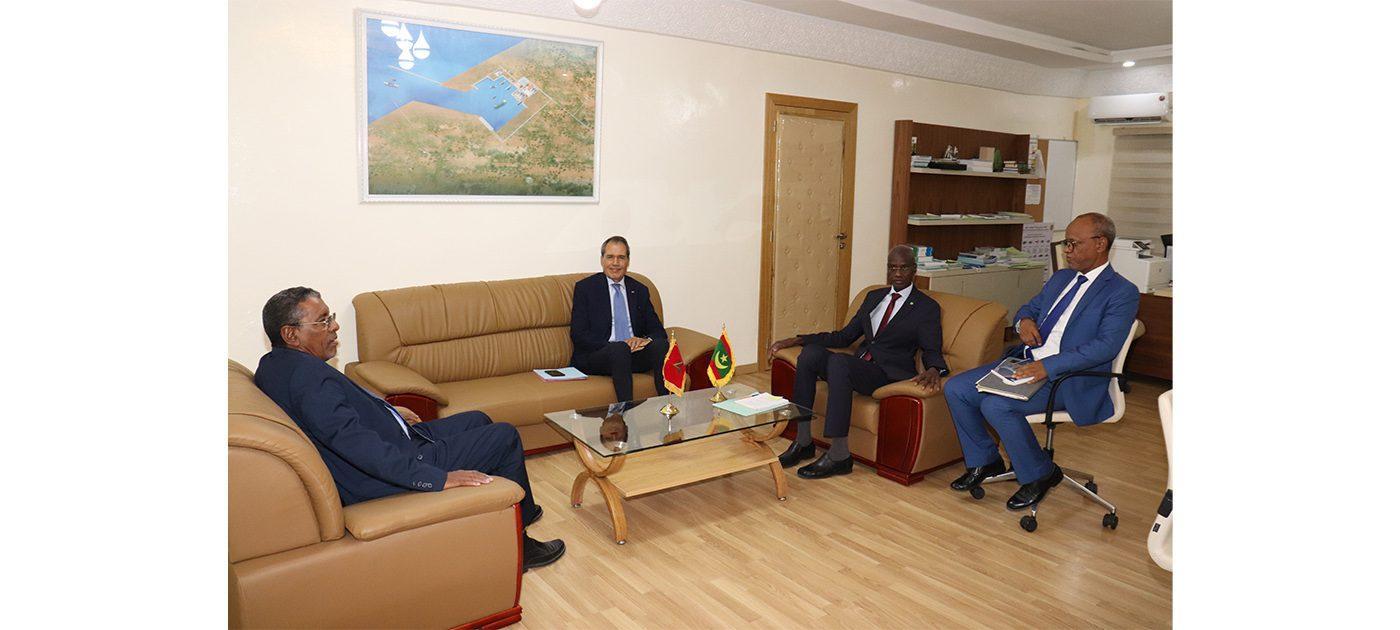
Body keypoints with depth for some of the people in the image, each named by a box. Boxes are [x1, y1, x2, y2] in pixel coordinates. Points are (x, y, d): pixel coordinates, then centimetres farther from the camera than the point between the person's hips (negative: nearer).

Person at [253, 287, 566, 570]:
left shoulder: (274, 364, 5)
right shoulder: (310, 376, -29)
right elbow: (357, 443, -36)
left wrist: (388, 410, 23)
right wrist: (438, 478, -35)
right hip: (385, 479, -11)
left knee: (478, 420, 21)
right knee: (505, 436, -4)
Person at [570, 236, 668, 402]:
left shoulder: (640, 290, 17)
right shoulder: (585, 287, 5)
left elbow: (657, 330, 13)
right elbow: (578, 334, -4)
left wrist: (645, 339, -12)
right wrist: (616, 345, -17)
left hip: (635, 353, 4)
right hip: (596, 355, -3)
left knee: (661, 344, -26)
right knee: (619, 349, -36)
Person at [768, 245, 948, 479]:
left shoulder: (927, 307, 5)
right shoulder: (874, 297, 21)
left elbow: (932, 351, -1)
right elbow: (845, 336, 20)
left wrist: (933, 370, -28)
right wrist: (797, 339, 10)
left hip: (889, 375, -6)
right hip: (859, 364, 6)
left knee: (837, 361, -34)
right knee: (810, 352, -21)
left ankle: (839, 455, -31)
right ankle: (803, 442, -18)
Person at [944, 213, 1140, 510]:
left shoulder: (1122, 292, -6)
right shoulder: (1060, 278, 18)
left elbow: (1106, 346, -18)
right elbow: (1029, 307, 29)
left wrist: (1049, 366, -27)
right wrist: (1024, 321, 1)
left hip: (1067, 376, -8)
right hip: (1026, 362, 8)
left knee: (995, 405, -29)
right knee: (956, 389, -8)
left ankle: (1040, 474, -4)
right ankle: (984, 460, 11)